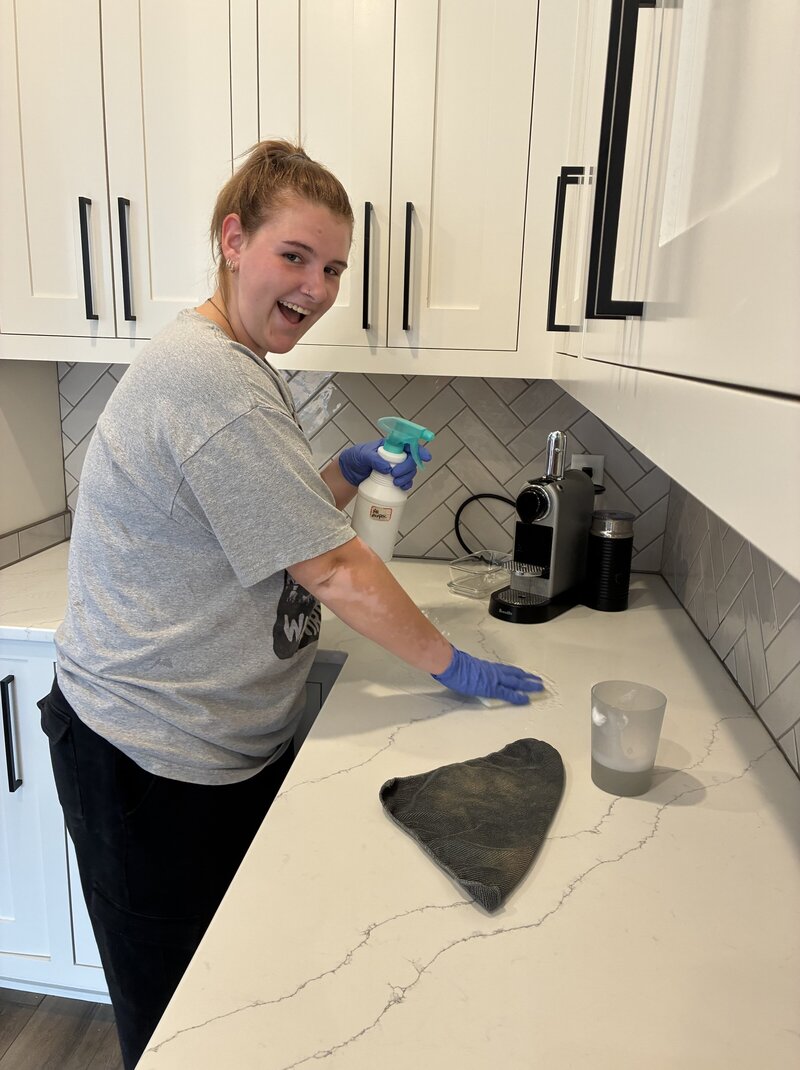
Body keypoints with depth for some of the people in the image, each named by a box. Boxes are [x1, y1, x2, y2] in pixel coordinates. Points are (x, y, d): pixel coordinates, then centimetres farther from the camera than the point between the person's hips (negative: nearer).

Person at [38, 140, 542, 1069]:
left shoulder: (235, 364, 9)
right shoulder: (210, 378, -25)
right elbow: (332, 570, -24)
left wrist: (348, 473, 0)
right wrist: (451, 665, -12)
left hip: (234, 739, 10)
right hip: (155, 762, -9)